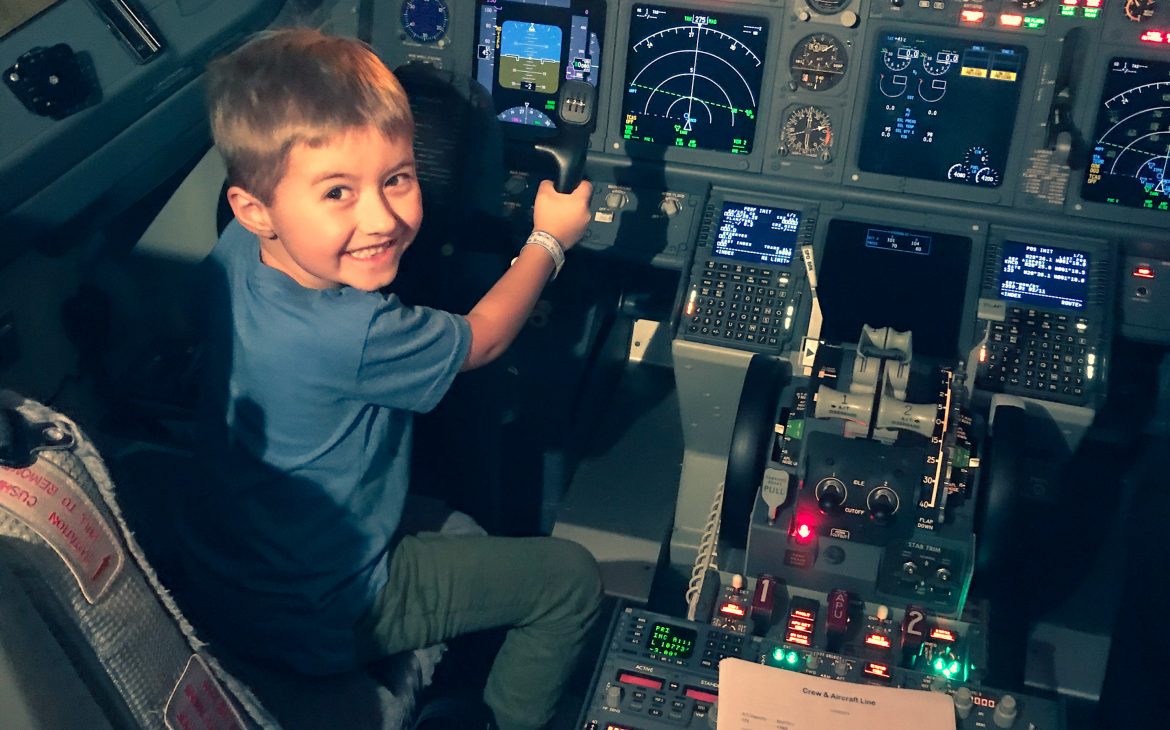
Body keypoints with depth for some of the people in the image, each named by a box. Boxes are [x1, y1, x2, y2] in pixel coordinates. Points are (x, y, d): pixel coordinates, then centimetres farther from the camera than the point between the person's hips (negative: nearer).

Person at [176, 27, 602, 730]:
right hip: (319, 625, -8)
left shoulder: (238, 254, -15)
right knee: (572, 579, 2)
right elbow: (483, 339, -15)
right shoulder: (352, 335, -36)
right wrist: (550, 239, -2)